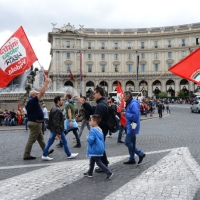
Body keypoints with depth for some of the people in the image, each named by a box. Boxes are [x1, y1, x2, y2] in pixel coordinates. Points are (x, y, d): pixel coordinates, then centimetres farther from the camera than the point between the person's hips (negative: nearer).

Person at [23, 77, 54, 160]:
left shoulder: (31, 101, 11)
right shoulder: (32, 101, -18)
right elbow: (42, 92, -22)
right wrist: (46, 82, -15)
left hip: (36, 123, 11)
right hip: (35, 123, -11)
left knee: (41, 139, 19)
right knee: (31, 140, -4)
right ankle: (26, 155, 3)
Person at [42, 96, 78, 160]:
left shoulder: (54, 108, 12)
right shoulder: (57, 110, -19)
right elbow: (56, 122, -24)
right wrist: (58, 132, -23)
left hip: (52, 129, 10)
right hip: (57, 129, -9)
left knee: (50, 142, 10)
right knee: (64, 142, 4)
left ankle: (44, 155, 11)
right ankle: (69, 155, 16)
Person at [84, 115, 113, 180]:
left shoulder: (93, 130, -22)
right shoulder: (99, 129, 6)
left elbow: (91, 140, -29)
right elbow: (102, 139, 14)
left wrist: (88, 138, -10)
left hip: (95, 149, -9)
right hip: (100, 148, 9)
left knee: (98, 162, -2)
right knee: (92, 160, 22)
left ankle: (109, 173, -5)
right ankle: (89, 173, 35)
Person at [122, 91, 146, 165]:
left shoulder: (133, 104, -18)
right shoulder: (129, 103, 14)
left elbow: (135, 116, -26)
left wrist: (125, 113, -18)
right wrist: (124, 111, 6)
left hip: (132, 126, -10)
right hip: (129, 126, 10)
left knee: (128, 142, -8)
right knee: (130, 143, 13)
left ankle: (140, 154, 4)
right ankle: (132, 159, 22)